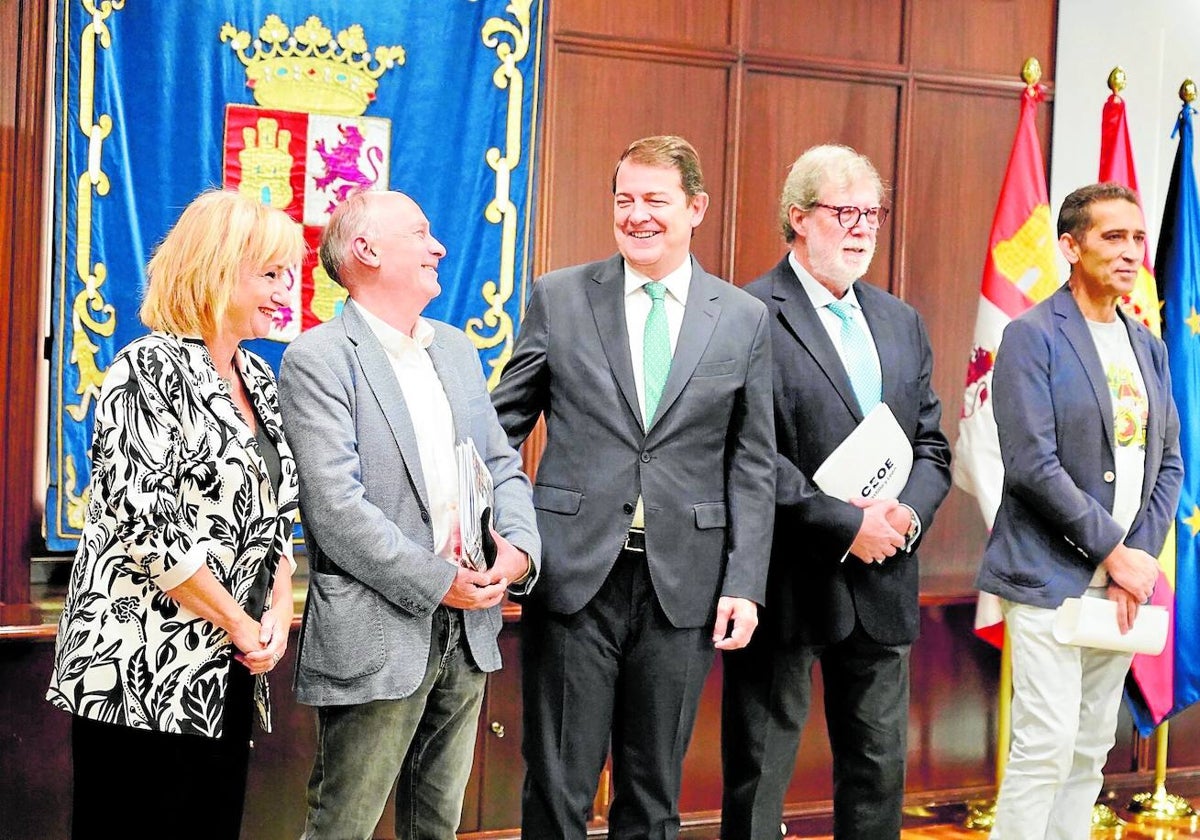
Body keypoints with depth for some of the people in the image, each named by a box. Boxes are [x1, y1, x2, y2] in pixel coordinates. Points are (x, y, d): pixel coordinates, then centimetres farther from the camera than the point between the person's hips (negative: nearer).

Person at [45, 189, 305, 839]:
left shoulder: (258, 378, 13)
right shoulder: (151, 369, -12)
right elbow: (144, 524, -19)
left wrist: (278, 612, -1)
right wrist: (239, 622, -12)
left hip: (230, 667, 7)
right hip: (141, 667, -7)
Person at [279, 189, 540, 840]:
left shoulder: (456, 349, 15)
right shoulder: (319, 358, -9)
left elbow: (501, 466, 15)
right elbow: (334, 505, -17)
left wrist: (518, 546, -6)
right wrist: (436, 584, -17)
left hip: (466, 632, 7)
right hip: (376, 635, -7)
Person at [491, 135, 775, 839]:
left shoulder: (744, 319, 5)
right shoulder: (560, 298, 4)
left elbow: (753, 466, 5)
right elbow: (504, 421, 7)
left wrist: (745, 585, -3)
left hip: (684, 585, 1)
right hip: (574, 572, -1)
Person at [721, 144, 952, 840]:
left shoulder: (902, 323, 14)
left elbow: (931, 445, 14)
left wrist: (908, 514, -7)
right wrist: (846, 525, -18)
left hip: (884, 582, 7)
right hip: (787, 583, -6)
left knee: (880, 770, 14)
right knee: (759, 779, 4)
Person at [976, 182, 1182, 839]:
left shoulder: (1148, 347, 13)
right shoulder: (1033, 337, -8)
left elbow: (1168, 463, 12)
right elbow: (1032, 465, -15)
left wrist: (1139, 557, -2)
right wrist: (1116, 552, -13)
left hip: (1122, 580, 7)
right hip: (1052, 579, -6)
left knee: (1090, 750, 9)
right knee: (1045, 746, -9)